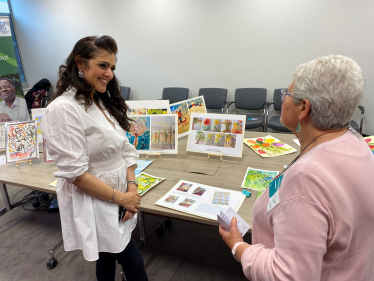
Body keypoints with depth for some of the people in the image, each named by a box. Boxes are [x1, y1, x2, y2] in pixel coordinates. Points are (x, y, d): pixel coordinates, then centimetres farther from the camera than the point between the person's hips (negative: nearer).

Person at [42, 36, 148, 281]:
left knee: (108, 258, 24)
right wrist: (120, 197, -15)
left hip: (118, 196, 7)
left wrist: (132, 187, -5)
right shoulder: (64, 109, -20)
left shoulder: (105, 102, 7)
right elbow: (75, 172, -22)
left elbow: (125, 148, 7)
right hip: (94, 203, -7)